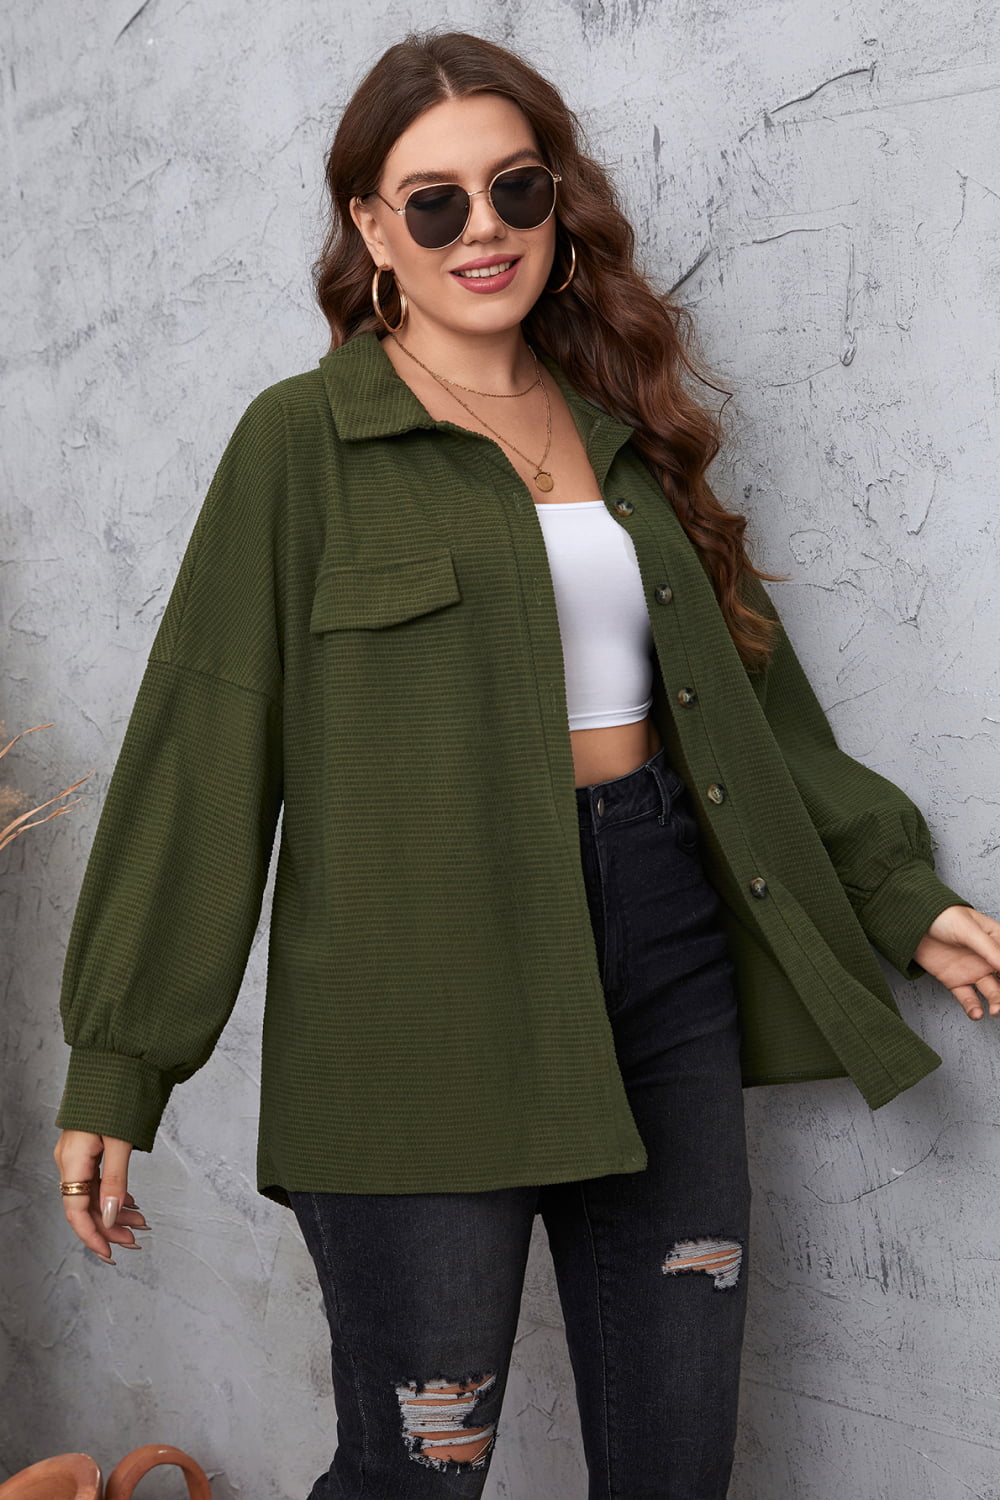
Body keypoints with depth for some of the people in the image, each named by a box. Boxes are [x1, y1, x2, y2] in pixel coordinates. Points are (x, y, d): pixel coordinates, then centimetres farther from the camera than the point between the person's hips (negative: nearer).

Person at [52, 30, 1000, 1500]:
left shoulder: (623, 425, 14)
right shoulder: (304, 439, -1)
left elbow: (748, 691, 19)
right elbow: (200, 750, -4)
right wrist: (116, 1067, -6)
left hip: (665, 951, 5)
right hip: (425, 990, -4)